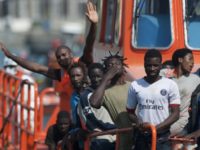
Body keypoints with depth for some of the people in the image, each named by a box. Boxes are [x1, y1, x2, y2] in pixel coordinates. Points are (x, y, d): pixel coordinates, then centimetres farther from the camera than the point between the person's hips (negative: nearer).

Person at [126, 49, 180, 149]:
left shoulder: (170, 85, -1)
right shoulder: (135, 86, 6)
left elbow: (175, 114, -3)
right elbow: (130, 112, 13)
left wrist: (157, 127, -17)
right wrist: (138, 122, -10)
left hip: (162, 137, -3)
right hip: (142, 137, 3)